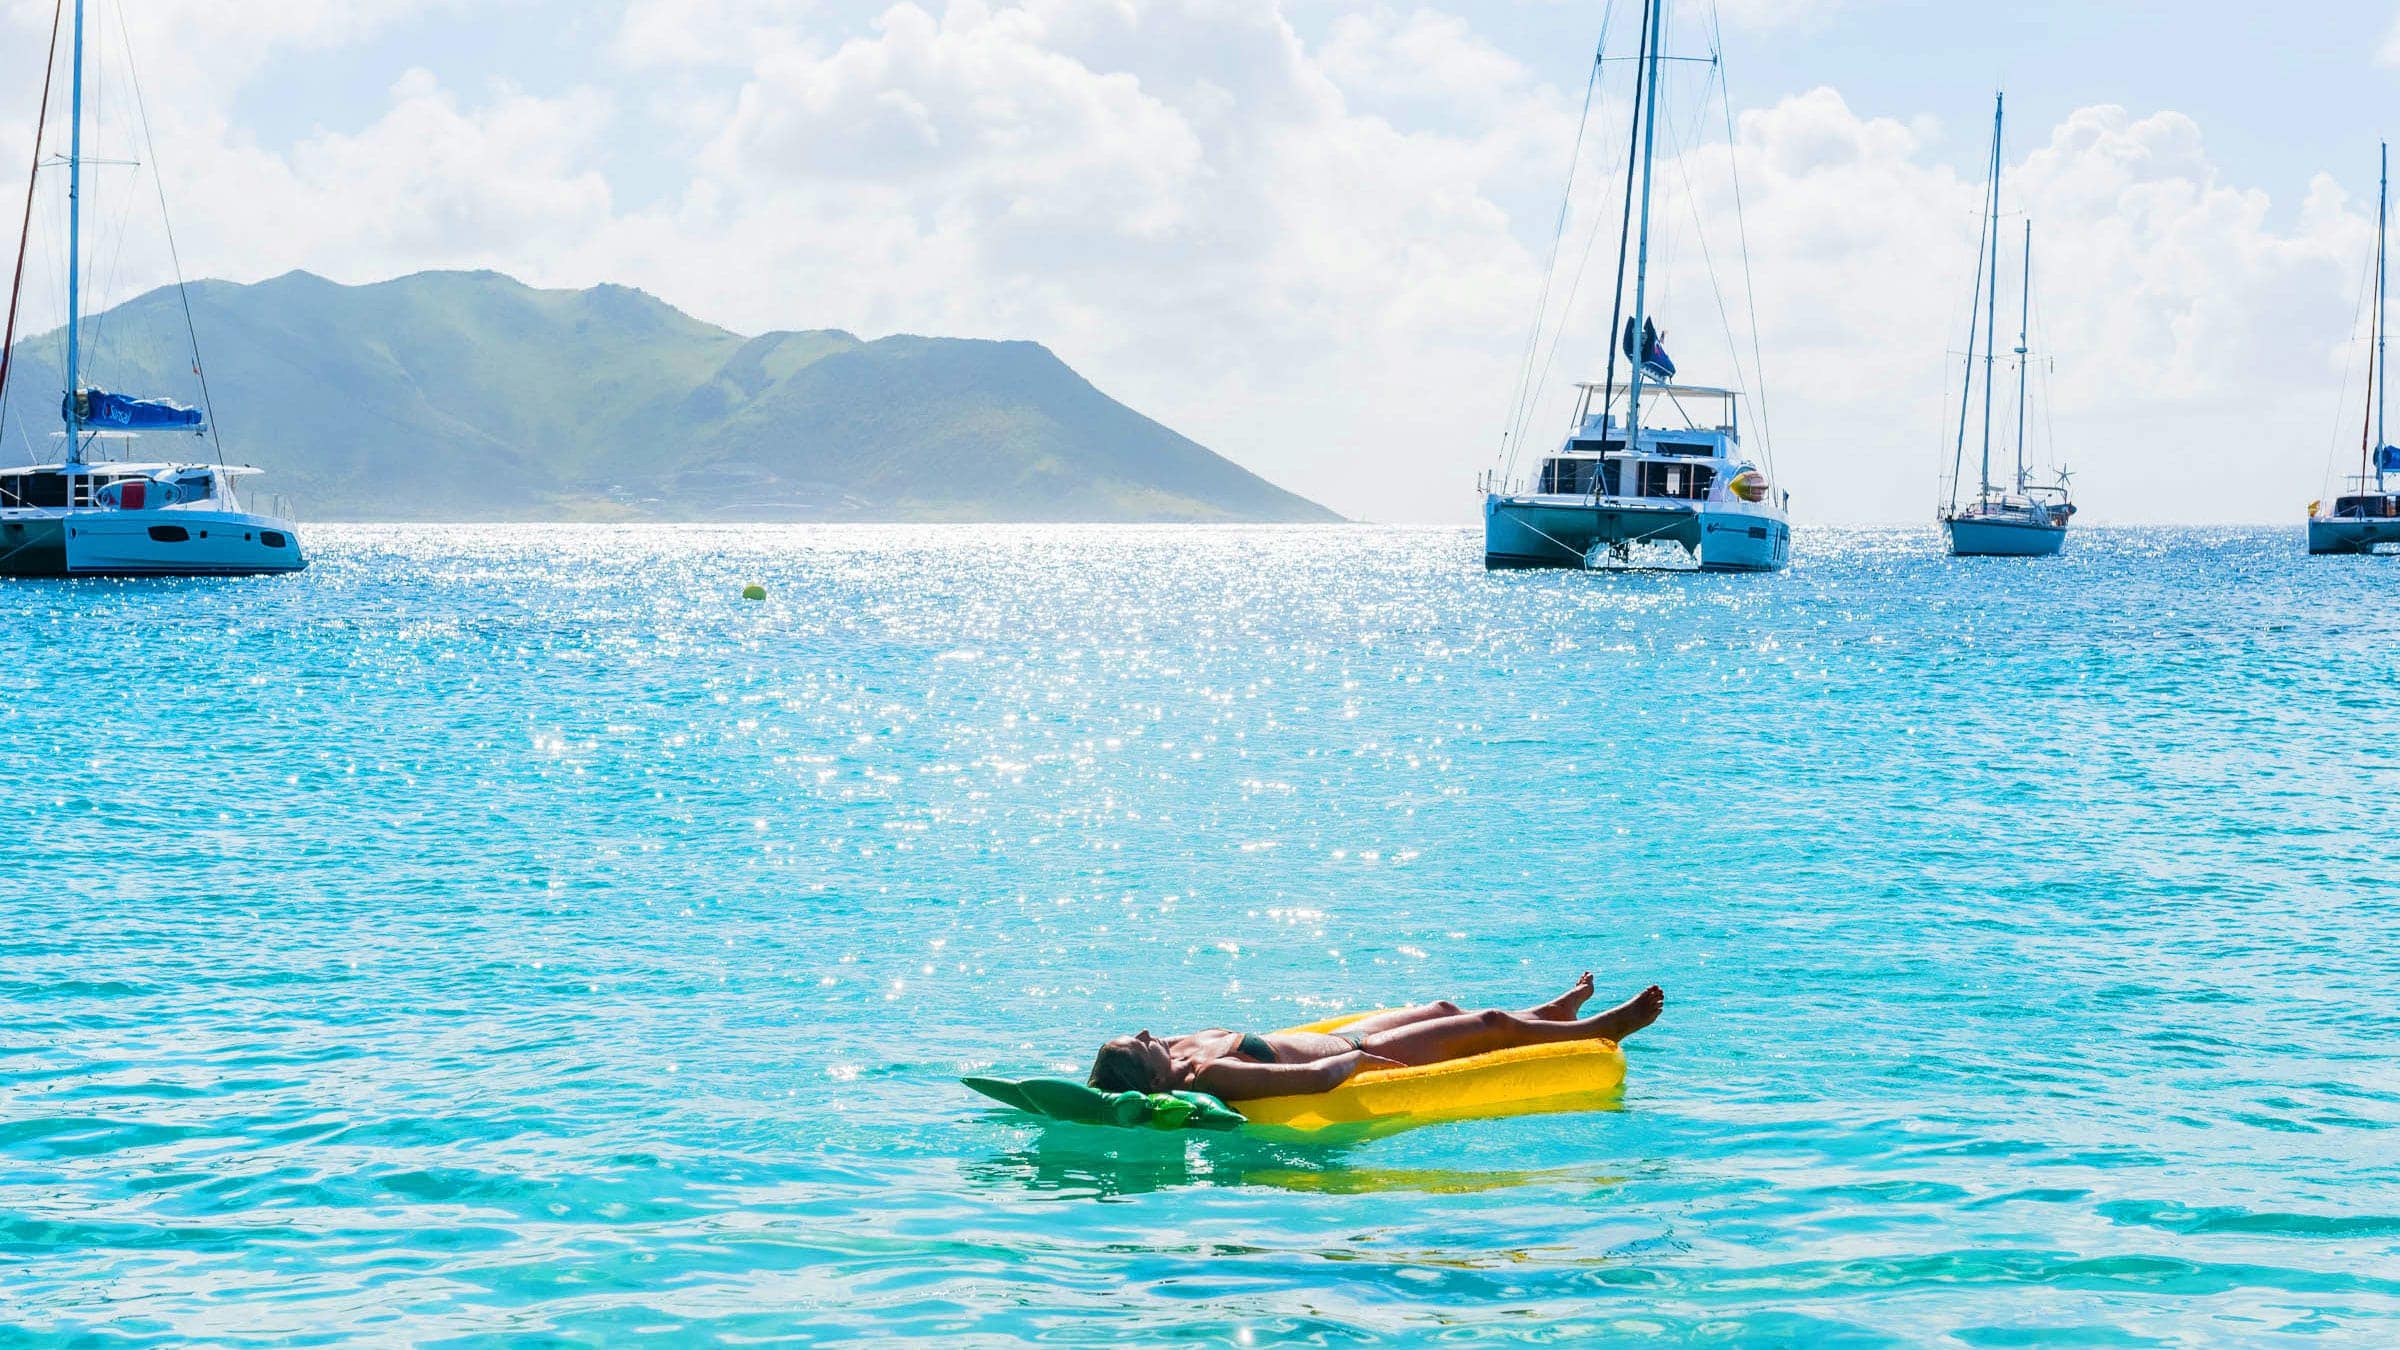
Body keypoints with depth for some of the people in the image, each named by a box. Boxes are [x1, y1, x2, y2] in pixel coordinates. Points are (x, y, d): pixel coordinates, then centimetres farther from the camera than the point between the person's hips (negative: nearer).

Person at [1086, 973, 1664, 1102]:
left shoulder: (1182, 1050, -14)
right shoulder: (1205, 1076, -39)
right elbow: (1319, 1076, -42)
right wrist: (1357, 1054, -22)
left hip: (1340, 1043, 9)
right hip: (1363, 1059, -9)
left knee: (1446, 1009, 29)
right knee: (1491, 1025, 8)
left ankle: (1553, 1014, 58)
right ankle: (1598, 1030, 35)